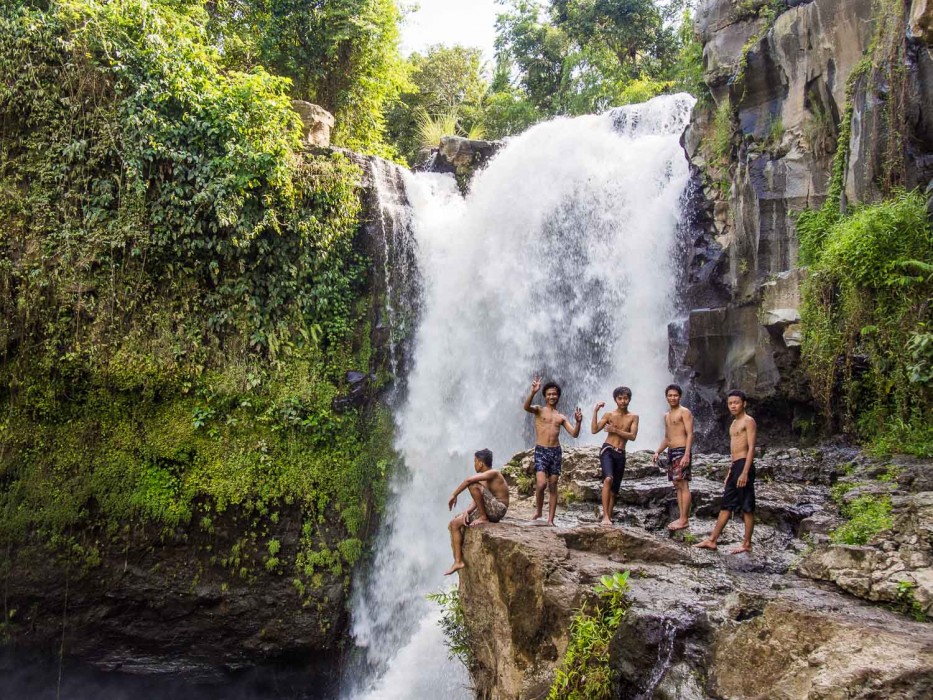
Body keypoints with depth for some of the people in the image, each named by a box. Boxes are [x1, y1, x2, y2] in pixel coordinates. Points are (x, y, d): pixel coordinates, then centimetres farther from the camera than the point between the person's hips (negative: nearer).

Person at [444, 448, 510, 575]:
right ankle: (458, 561, -2)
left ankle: (484, 518, -14)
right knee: (453, 524, 2)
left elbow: (469, 479, -28)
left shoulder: (493, 473, -14)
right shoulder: (484, 479, 15)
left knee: (474, 485, -28)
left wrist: (454, 495, -19)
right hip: (489, 511, 9)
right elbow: (477, 500, 11)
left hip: (498, 510, -9)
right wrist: (467, 511, -8)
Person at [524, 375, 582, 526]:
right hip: (541, 451, -4)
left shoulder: (561, 417, 16)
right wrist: (533, 392, -34)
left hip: (555, 451, 4)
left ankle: (550, 520, 9)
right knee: (541, 483, -19)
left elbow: (574, 434, 9)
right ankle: (538, 510, 5)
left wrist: (578, 422, -10)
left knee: (553, 486, 5)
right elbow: (526, 407, -18)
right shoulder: (539, 410, 5)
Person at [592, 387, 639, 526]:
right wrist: (595, 411, -12)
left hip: (621, 454, 4)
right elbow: (594, 430, -5)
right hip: (607, 450, -4)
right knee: (608, 479, -27)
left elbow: (632, 436, -4)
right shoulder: (609, 415, 5)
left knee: (614, 488, 9)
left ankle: (609, 517, 17)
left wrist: (615, 430, -12)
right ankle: (605, 516, -31)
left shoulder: (633, 417, 9)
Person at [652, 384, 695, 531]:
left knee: (683, 485, -9)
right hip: (671, 452, 8)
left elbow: (690, 434, -12)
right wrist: (658, 452, 14)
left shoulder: (684, 412, -5)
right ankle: (682, 518, 9)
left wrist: (686, 455, -21)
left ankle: (684, 520, -10)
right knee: (677, 486, 7)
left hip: (681, 451, -8)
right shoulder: (667, 416, 20)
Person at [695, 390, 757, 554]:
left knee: (747, 507, -1)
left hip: (744, 466, -9)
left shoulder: (748, 421, -8)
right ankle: (712, 540, 12)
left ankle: (747, 544, 5)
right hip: (735, 466, 9)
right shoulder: (734, 423, 19)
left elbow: (751, 448, -15)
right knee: (726, 505, 10)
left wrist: (745, 472, -21)